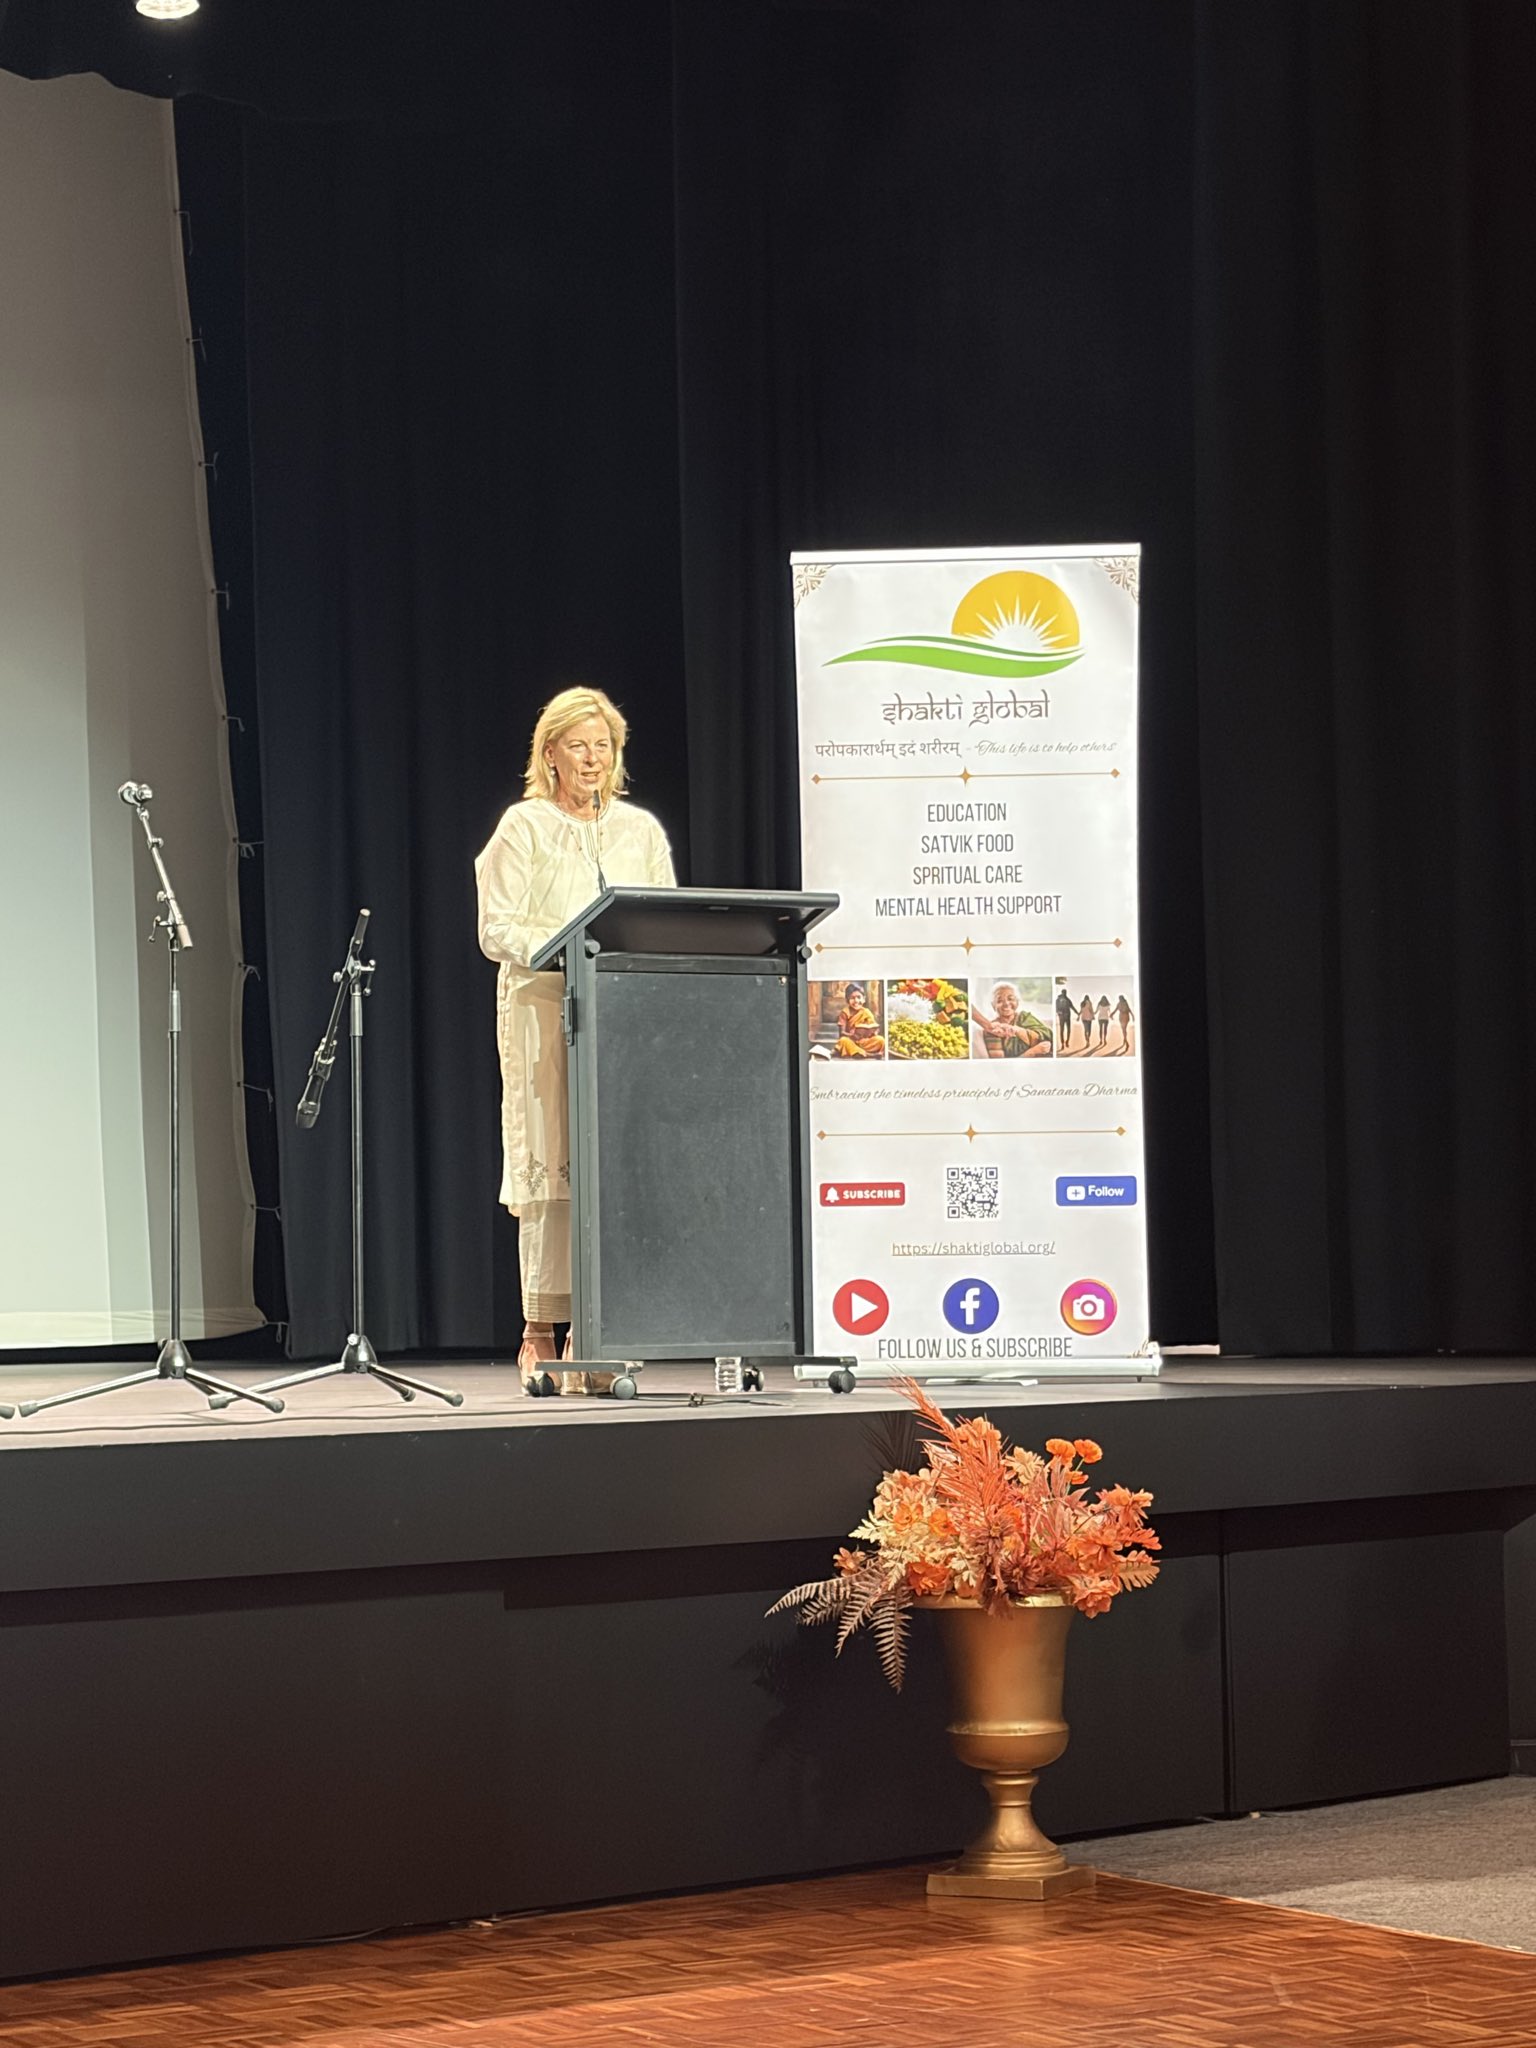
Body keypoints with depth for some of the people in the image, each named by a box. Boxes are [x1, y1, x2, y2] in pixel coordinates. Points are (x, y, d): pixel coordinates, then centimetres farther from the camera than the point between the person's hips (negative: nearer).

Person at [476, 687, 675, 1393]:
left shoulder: (640, 830, 16)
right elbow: (497, 930, -4)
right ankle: (540, 1335, -6)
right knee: (552, 1166, -9)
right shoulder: (524, 827, 4)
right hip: (544, 1009, -4)